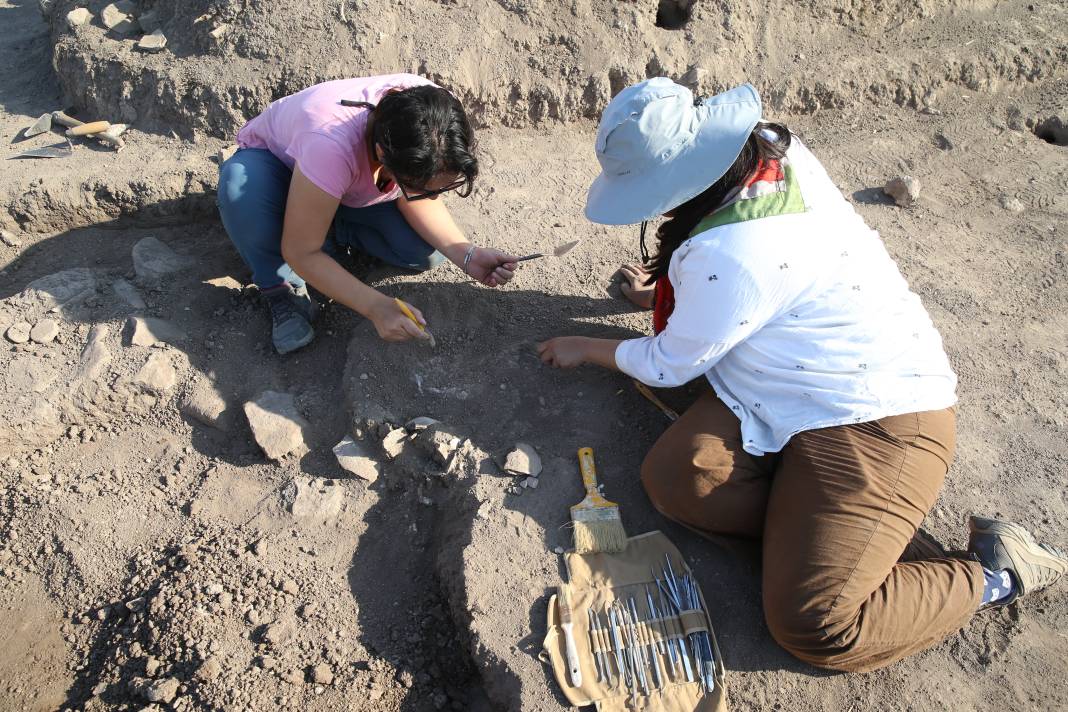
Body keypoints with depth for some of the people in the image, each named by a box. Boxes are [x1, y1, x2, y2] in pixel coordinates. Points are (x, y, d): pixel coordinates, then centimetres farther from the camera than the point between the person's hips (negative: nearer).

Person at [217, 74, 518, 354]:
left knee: (428, 250, -19)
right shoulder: (330, 145, -45)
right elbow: (301, 253, -35)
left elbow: (418, 203, -16)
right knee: (242, 188, -39)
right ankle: (283, 289, -13)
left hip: (354, 183, 4)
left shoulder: (432, 120, -31)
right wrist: (377, 306, -43)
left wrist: (466, 255, -32)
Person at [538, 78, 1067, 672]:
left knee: (812, 625, -14)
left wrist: (588, 350, 8)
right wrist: (671, 292, 30)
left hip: (874, 422, -9)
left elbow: (670, 367, -9)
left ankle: (997, 574, 6)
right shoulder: (770, 146, 0)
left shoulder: (728, 255, -28)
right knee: (674, 477, -11)